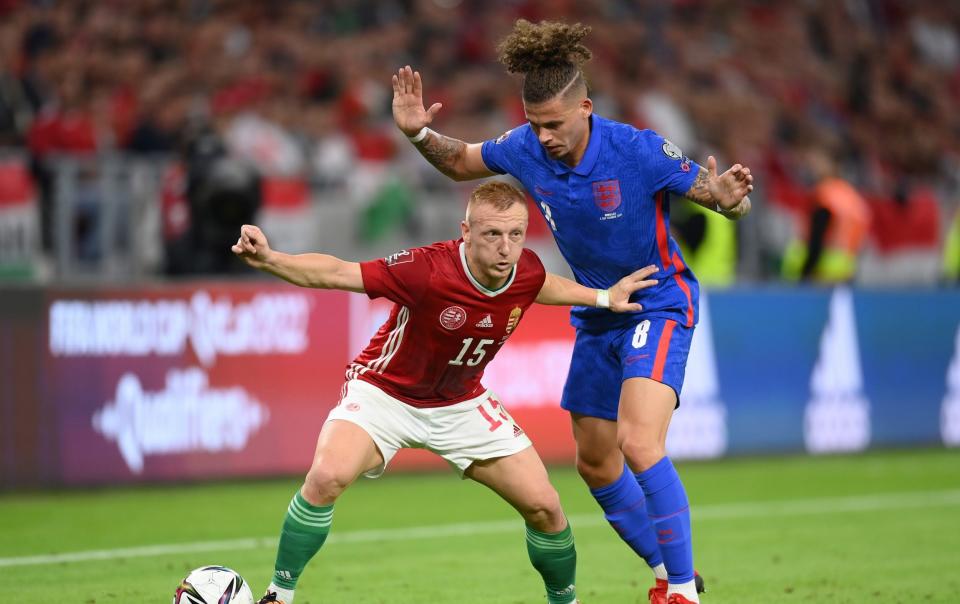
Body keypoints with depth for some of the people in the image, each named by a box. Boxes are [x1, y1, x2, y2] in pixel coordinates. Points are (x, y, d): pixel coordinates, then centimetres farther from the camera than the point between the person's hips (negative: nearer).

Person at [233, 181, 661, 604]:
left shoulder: (527, 271, -15)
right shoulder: (428, 270, -33)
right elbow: (335, 273, -33)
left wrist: (604, 298, 12)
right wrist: (268, 259, -47)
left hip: (461, 404, 5)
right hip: (384, 391, -5)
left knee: (544, 506, -1)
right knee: (327, 476, -31)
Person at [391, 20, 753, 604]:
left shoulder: (638, 150, -25)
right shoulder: (526, 148, -11)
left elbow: (717, 194, -18)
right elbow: (461, 163, 9)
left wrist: (729, 199, -42)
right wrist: (420, 134, -10)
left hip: (659, 306, -7)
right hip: (597, 313, 7)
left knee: (638, 442, -25)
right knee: (595, 462, 13)